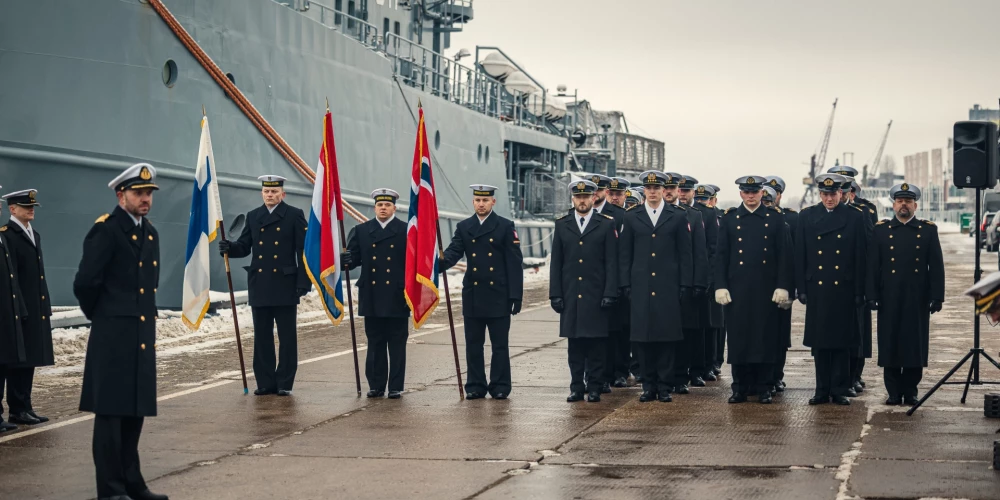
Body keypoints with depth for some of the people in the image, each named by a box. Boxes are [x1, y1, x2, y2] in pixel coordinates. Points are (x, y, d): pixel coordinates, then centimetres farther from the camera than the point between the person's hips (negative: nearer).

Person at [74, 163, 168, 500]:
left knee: (135, 412, 13)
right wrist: (101, 317, 0)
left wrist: (145, 316, 14)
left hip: (143, 336, 8)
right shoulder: (106, 231, -11)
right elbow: (85, 283, -14)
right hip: (113, 337, -8)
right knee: (110, 412, -2)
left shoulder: (150, 233, 14)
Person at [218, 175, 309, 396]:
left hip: (285, 286, -4)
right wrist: (229, 248, -14)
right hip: (259, 286, 4)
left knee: (287, 337, 1)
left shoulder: (294, 215, 0)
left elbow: (304, 251, -4)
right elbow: (244, 246, 9)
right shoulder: (253, 216, 11)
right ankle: (265, 382, 12)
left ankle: (285, 383, 7)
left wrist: (303, 282, -10)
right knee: (262, 337, 6)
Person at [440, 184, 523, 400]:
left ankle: (500, 387, 7)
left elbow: (514, 263, -2)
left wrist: (516, 295, -8)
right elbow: (454, 252, -5)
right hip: (472, 297, 3)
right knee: (473, 345, 7)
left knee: (500, 345, 1)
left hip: (498, 296, -3)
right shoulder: (464, 227, 9)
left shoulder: (505, 227, 1)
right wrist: (440, 262, -29)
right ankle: (475, 386, 14)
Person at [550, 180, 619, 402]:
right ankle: (576, 387, 10)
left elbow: (612, 263, -2)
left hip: (597, 296, -2)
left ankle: (594, 388, 6)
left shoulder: (607, 224, 2)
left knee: (596, 344, 0)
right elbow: (556, 263, 9)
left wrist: (610, 293, -9)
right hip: (571, 296, 2)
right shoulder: (562, 225, 9)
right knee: (575, 344, 5)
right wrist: (555, 294, 2)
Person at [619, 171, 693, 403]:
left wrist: (685, 285, -2)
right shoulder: (632, 217, 9)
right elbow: (625, 254, 9)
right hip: (641, 287, 1)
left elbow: (685, 254, 4)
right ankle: (649, 386, 10)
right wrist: (625, 285, 2)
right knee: (643, 337, 2)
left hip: (669, 287, -1)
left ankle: (665, 387, 6)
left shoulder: (678, 216, 5)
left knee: (668, 338, -1)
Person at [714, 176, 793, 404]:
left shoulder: (775, 218, 5)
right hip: (737, 288, 1)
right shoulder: (729, 218, 7)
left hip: (766, 289, -1)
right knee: (738, 337, 2)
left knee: (766, 338, 1)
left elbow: (784, 255, 3)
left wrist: (783, 286, -4)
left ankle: (763, 389, 9)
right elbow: (721, 255, 6)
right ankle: (740, 388, 9)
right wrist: (720, 286, -2)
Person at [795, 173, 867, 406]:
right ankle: (822, 391, 12)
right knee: (819, 342, 5)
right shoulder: (807, 216, 6)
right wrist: (801, 289, 1)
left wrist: (859, 291, -3)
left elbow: (860, 257, 1)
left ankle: (839, 390, 9)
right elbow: (800, 255, 5)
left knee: (842, 342, 2)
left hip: (843, 290, -1)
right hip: (817, 289, 1)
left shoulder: (854, 217, 2)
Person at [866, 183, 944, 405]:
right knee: (890, 344, 1)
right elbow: (872, 266, 4)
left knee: (916, 345, 2)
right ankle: (894, 392, 9)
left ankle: (910, 391, 12)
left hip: (918, 299, 0)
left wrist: (937, 296, -3)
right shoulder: (881, 230, 7)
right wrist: (872, 295, -3)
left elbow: (936, 266, 3)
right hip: (889, 299, 0)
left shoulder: (928, 230, 6)